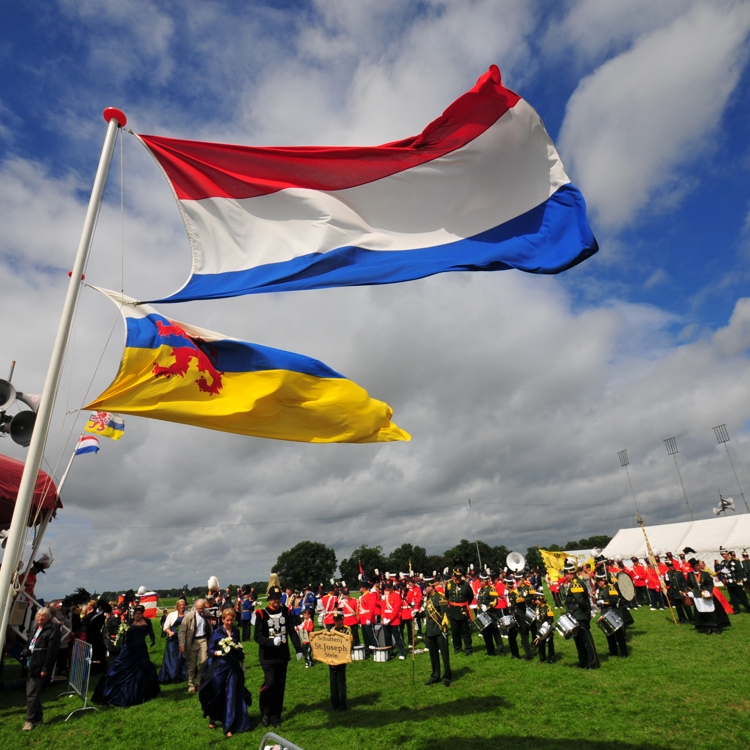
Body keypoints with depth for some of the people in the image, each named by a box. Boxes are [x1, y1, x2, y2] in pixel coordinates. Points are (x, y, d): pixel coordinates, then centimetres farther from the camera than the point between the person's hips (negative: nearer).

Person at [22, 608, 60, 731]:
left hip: (40, 668, -9)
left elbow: (51, 650, -18)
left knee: (32, 694, -7)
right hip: (31, 666, 9)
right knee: (31, 693, 14)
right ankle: (38, 717, 27)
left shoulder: (53, 629, -14)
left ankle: (30, 720, 5)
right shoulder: (37, 628, 14)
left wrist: (46, 668, -20)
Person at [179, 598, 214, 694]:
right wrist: (182, 644, -15)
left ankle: (199, 680, 19)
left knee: (203, 661, -5)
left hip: (203, 640, 2)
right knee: (191, 664, 7)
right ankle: (191, 685, 23)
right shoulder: (189, 616, -11)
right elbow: (182, 631, -8)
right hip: (192, 641, -2)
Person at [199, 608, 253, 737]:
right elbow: (210, 650, -7)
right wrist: (219, 652, -22)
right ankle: (213, 718, 38)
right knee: (216, 694, 10)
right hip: (219, 667, -2)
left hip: (233, 667, 2)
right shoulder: (217, 632, -7)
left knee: (231, 696, 1)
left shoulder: (236, 632, 3)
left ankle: (229, 726, 9)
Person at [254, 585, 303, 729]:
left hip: (283, 655, 4)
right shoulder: (262, 614, -11)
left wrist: (298, 649, 0)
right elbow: (257, 636, -13)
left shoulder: (285, 612, 1)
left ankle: (275, 717, 24)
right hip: (267, 656, -4)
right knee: (270, 683, -12)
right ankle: (265, 714, 12)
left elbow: (292, 631, 5)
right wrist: (272, 642, -27)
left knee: (280, 685, 8)